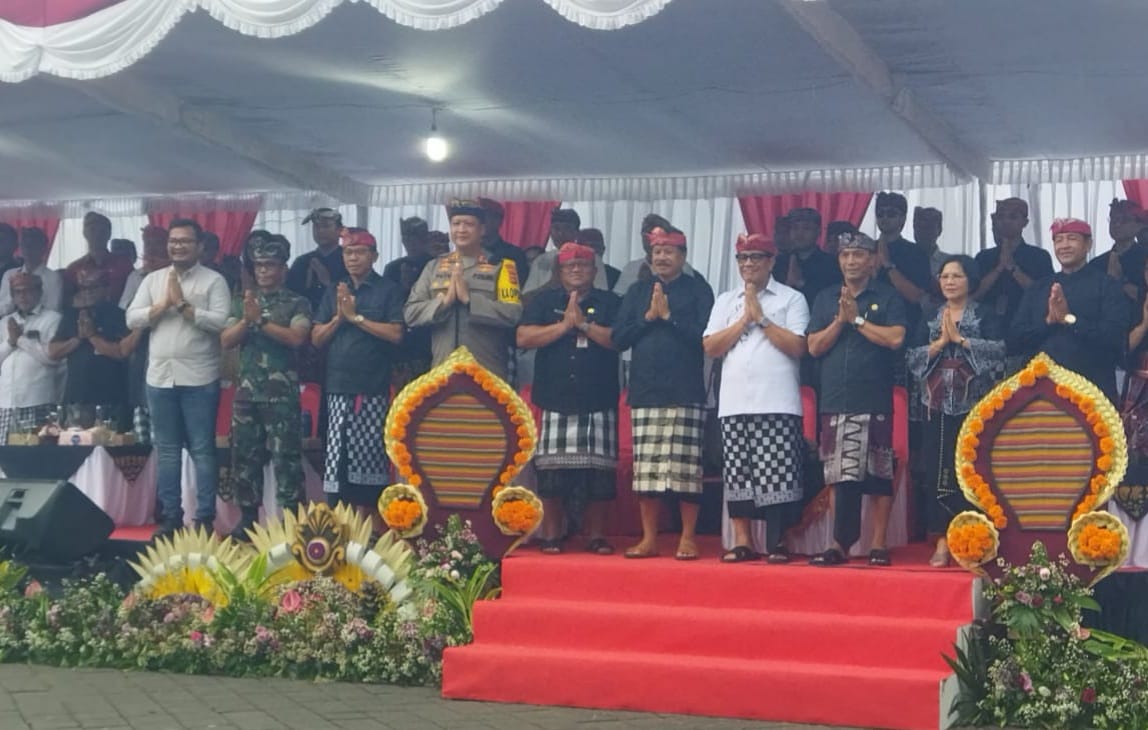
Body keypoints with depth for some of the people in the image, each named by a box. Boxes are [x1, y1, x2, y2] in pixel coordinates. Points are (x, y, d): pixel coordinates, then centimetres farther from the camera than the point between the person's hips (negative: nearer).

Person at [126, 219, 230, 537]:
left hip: (199, 379, -4)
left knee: (202, 450, -1)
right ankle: (170, 516, 16)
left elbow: (220, 322, -13)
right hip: (160, 377, 4)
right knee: (166, 450, 9)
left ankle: (205, 518, 4)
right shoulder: (153, 279, 11)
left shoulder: (213, 281, -1)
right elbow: (132, 319, 4)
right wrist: (164, 304, -8)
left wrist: (183, 304, -14)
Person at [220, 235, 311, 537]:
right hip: (247, 390, 4)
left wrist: (260, 321, -15)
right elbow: (226, 340, 4)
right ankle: (248, 519, 15)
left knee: (286, 457, -6)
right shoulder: (242, 302, 13)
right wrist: (246, 320, -13)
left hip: (282, 392, -4)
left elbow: (296, 337, -14)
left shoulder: (297, 304, 2)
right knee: (245, 455, 7)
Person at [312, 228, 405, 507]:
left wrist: (356, 317, -9)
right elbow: (317, 339, 12)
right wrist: (338, 317, -5)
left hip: (374, 387, -3)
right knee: (337, 456, 0)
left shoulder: (389, 290, 2)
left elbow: (395, 334, -9)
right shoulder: (334, 292, 15)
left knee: (372, 456, -2)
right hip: (339, 385, 3)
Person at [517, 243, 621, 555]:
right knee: (551, 470, -1)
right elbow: (524, 337, -1)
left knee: (598, 470, 0)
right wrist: (564, 325, -8)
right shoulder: (544, 301, 12)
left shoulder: (610, 303, 10)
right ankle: (551, 535, 8)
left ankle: (597, 536, 9)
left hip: (598, 403, 0)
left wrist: (584, 324, -11)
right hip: (555, 402, 1)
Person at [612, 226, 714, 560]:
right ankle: (649, 538, 10)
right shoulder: (637, 292, 15)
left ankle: (688, 537, 2)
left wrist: (669, 315, -9)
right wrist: (648, 317, -4)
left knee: (685, 466, -5)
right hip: (644, 391, 4)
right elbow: (618, 338, 7)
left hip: (684, 392, -3)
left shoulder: (698, 289, 4)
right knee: (646, 467, 3)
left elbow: (705, 335, -8)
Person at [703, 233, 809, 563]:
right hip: (734, 403, 4)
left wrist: (761, 317, -6)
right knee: (737, 474, 2)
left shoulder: (792, 299, 5)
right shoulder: (726, 301, 16)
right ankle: (742, 541, 9)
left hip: (778, 403, -3)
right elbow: (710, 347, 5)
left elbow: (798, 347, -7)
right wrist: (744, 319, -3)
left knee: (776, 474, -7)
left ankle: (777, 542, 1)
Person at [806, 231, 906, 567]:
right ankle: (840, 544, 5)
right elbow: (814, 346, 7)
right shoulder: (825, 299, 15)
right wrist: (840, 320, -6)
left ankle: (879, 544, 5)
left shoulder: (889, 297, 4)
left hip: (876, 402, -3)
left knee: (880, 475, -1)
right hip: (835, 401, 3)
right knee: (839, 476, 2)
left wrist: (857, 318, -7)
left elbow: (895, 338, -10)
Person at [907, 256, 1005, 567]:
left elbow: (996, 351, -10)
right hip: (938, 406, 3)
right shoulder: (930, 319, 16)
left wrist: (960, 339, -10)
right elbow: (913, 358, 5)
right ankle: (942, 541, 2)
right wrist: (939, 343, -8)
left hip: (974, 405, -3)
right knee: (937, 471, -1)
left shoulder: (985, 316, 5)